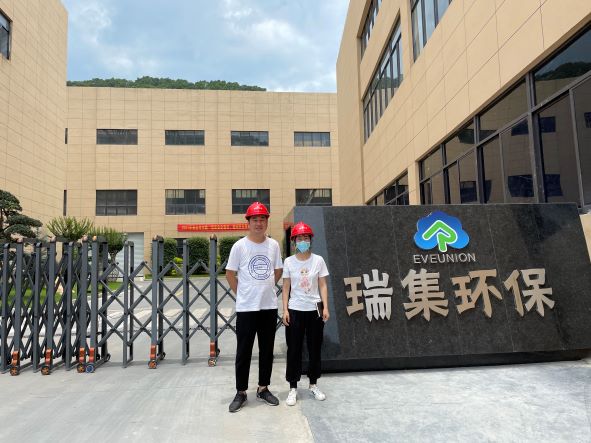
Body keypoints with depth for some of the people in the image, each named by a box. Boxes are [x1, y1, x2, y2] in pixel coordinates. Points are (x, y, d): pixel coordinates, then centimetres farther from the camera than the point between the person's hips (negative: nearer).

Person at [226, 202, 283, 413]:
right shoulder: (240, 246, -6)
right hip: (246, 307, -3)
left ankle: (263, 388, 28)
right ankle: (241, 392, 19)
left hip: (269, 306, 3)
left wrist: (266, 288, 8)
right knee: (244, 351, 5)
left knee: (267, 350, 12)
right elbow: (230, 274, 0)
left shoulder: (274, 245, 2)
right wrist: (243, 293, 1)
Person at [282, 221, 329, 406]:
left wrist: (325, 308, -5)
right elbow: (286, 288, 1)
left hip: (314, 309, 1)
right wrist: (285, 310, -5)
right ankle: (293, 388, 14)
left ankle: (313, 385, 25)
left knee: (315, 348, 9)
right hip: (295, 310, -1)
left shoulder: (318, 260, 0)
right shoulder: (289, 261, -1)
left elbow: (322, 285, 2)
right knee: (294, 349, 3)